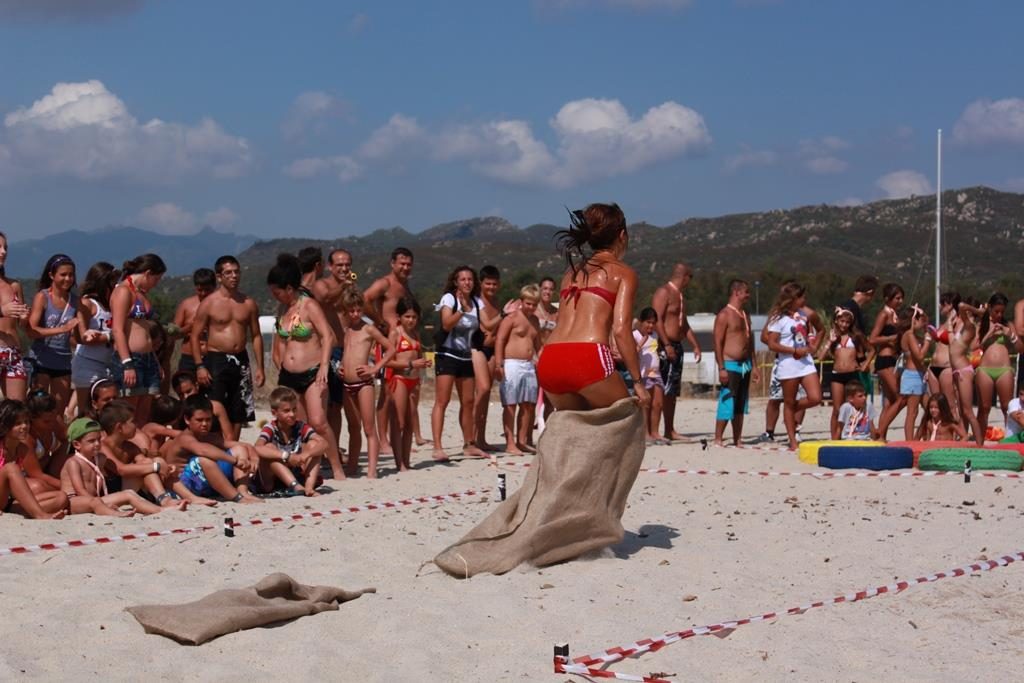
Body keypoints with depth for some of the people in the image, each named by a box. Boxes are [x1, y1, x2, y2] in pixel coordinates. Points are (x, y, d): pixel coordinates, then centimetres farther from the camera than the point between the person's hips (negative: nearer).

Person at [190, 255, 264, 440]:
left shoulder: (248, 303, 9)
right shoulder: (209, 303, -3)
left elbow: (256, 336, 12)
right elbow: (195, 337, -3)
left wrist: (259, 367, 5)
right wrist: (199, 366, -13)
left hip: (241, 361, 4)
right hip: (216, 360, -4)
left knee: (238, 414, 6)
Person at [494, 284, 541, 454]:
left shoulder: (534, 321, 17)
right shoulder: (512, 318, -5)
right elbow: (499, 340, -11)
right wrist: (498, 364, -19)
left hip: (529, 366, 8)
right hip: (512, 364, -8)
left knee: (528, 405, 10)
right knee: (510, 405, -5)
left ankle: (522, 441, 19)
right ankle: (510, 444, -4)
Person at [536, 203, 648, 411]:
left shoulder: (572, 271, 26)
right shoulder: (623, 273, 9)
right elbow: (621, 330, -3)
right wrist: (638, 382, -1)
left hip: (549, 362, 6)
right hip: (588, 360, -6)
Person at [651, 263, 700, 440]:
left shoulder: (681, 296, 21)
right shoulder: (663, 292, -9)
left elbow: (684, 324, 29)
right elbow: (657, 320, -18)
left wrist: (695, 345, 25)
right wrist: (667, 345, -24)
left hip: (676, 346, 10)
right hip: (664, 346, -10)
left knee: (673, 391, 10)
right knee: (661, 390, -14)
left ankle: (670, 431, 15)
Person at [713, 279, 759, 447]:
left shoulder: (745, 314, 16)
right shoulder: (724, 315, -10)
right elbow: (718, 342, -14)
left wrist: (753, 366, 18)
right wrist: (721, 368, -19)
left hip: (745, 365, 8)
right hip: (730, 365, -8)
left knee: (740, 405, 9)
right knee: (727, 403, -9)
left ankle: (737, 440, 14)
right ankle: (718, 439, -4)